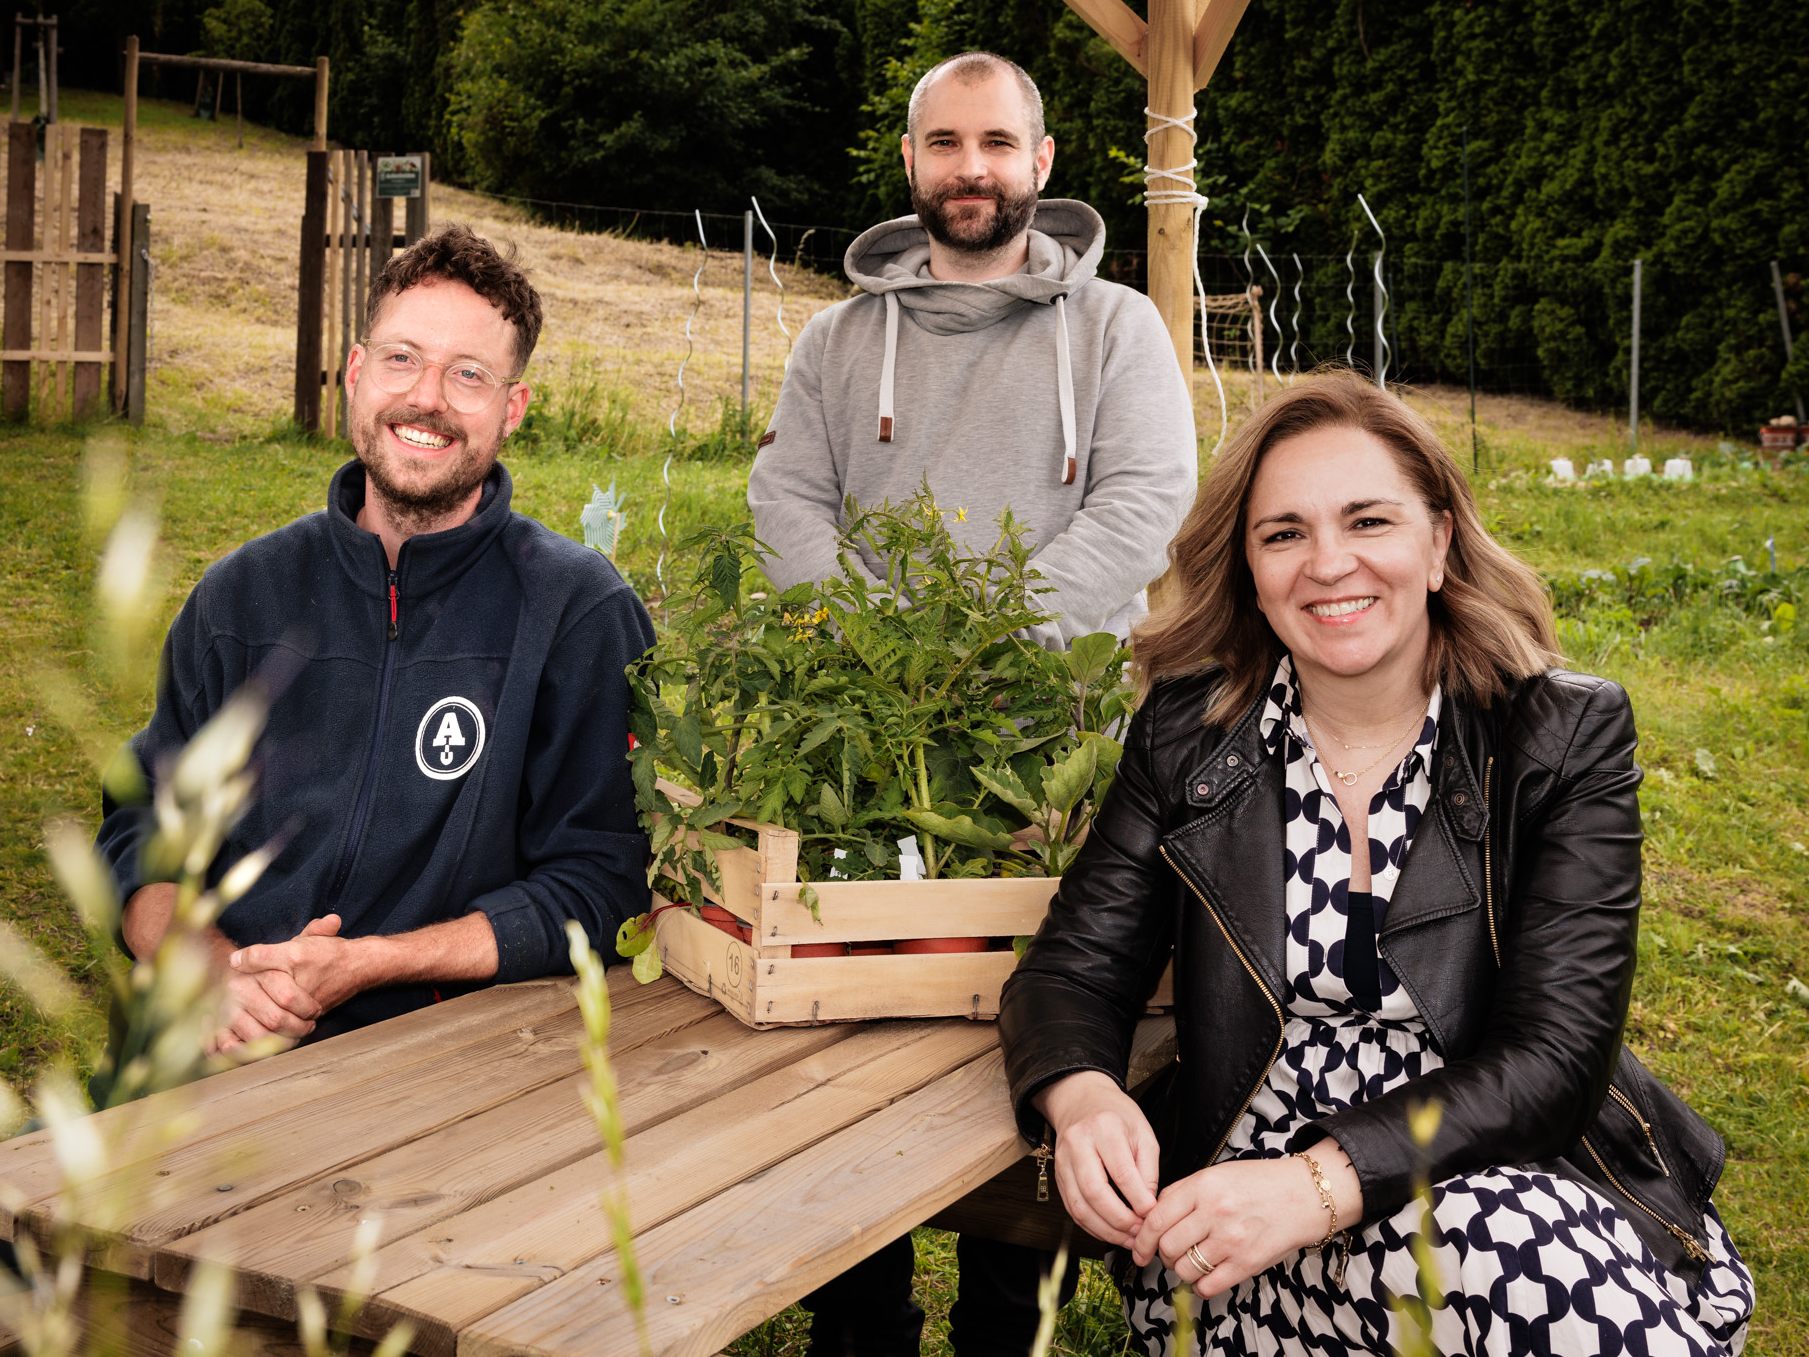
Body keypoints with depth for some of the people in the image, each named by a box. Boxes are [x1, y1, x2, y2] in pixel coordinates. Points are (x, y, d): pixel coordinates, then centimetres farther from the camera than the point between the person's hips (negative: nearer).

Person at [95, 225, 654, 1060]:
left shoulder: (581, 612, -3)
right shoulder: (245, 591, 11)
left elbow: (596, 886, -6)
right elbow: (141, 829, 12)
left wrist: (362, 966, -15)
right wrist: (211, 967, -10)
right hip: (212, 1048, 3)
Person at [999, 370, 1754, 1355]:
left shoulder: (1565, 739, -4)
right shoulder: (1187, 735, 2)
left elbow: (1554, 1056, -13)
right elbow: (1071, 972, 2)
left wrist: (1322, 1184, -28)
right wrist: (1082, 1099, -24)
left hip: (1519, 1172, 2)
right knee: (1507, 1252, -32)